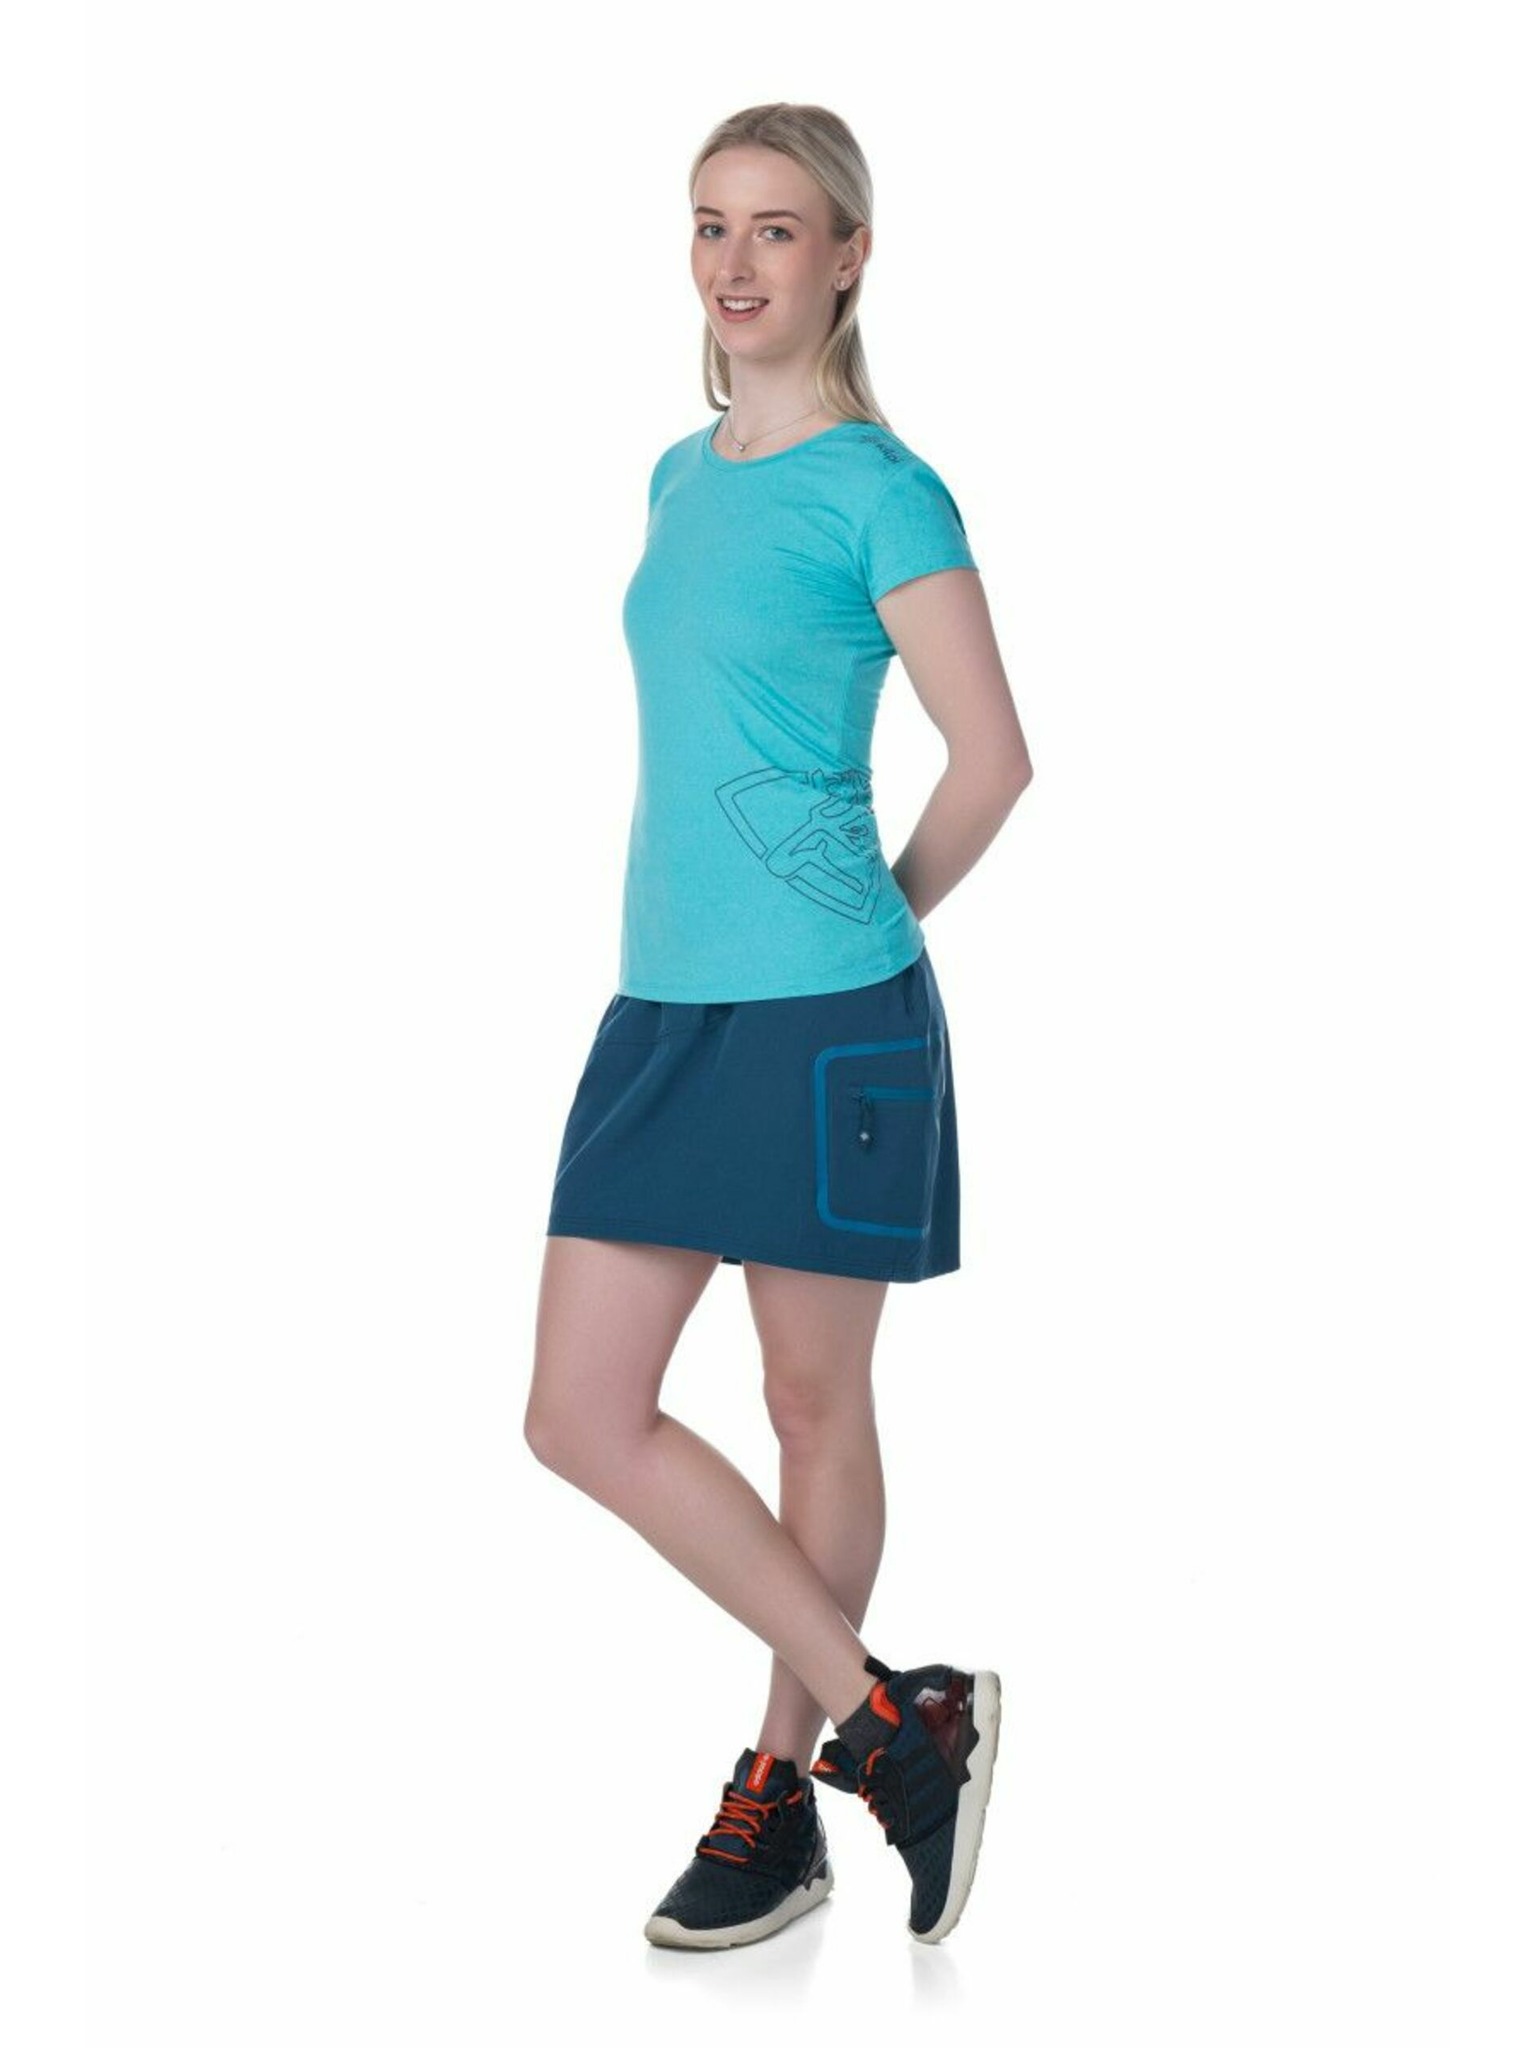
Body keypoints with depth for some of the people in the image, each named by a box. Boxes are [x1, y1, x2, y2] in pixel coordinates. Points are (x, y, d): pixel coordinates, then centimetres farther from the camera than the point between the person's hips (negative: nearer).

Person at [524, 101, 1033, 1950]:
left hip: (824, 1015, -7)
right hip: (663, 1006, 7)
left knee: (814, 1406, 6)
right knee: (581, 1417, 2)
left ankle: (781, 1797, 21)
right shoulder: (681, 478, 13)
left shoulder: (878, 492, -8)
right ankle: (889, 1722, 13)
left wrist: (861, 929, 3)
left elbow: (994, 758, -9)